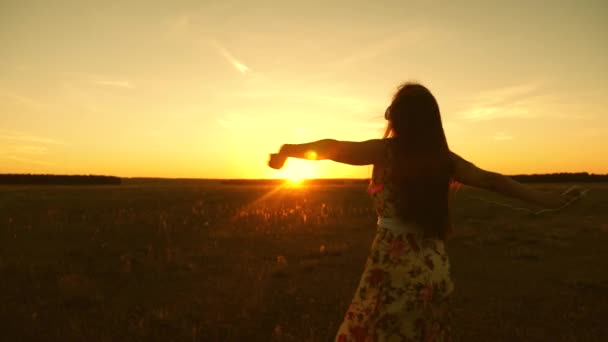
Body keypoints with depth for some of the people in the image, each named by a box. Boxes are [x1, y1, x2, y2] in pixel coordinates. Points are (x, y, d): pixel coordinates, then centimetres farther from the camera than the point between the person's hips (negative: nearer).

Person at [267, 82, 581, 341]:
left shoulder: (386, 150, -10)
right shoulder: (445, 159, 5)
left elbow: (334, 148, -23)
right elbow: (493, 181, 13)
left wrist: (288, 151, -27)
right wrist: (545, 200, 24)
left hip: (394, 269, -6)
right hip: (435, 268, 6)